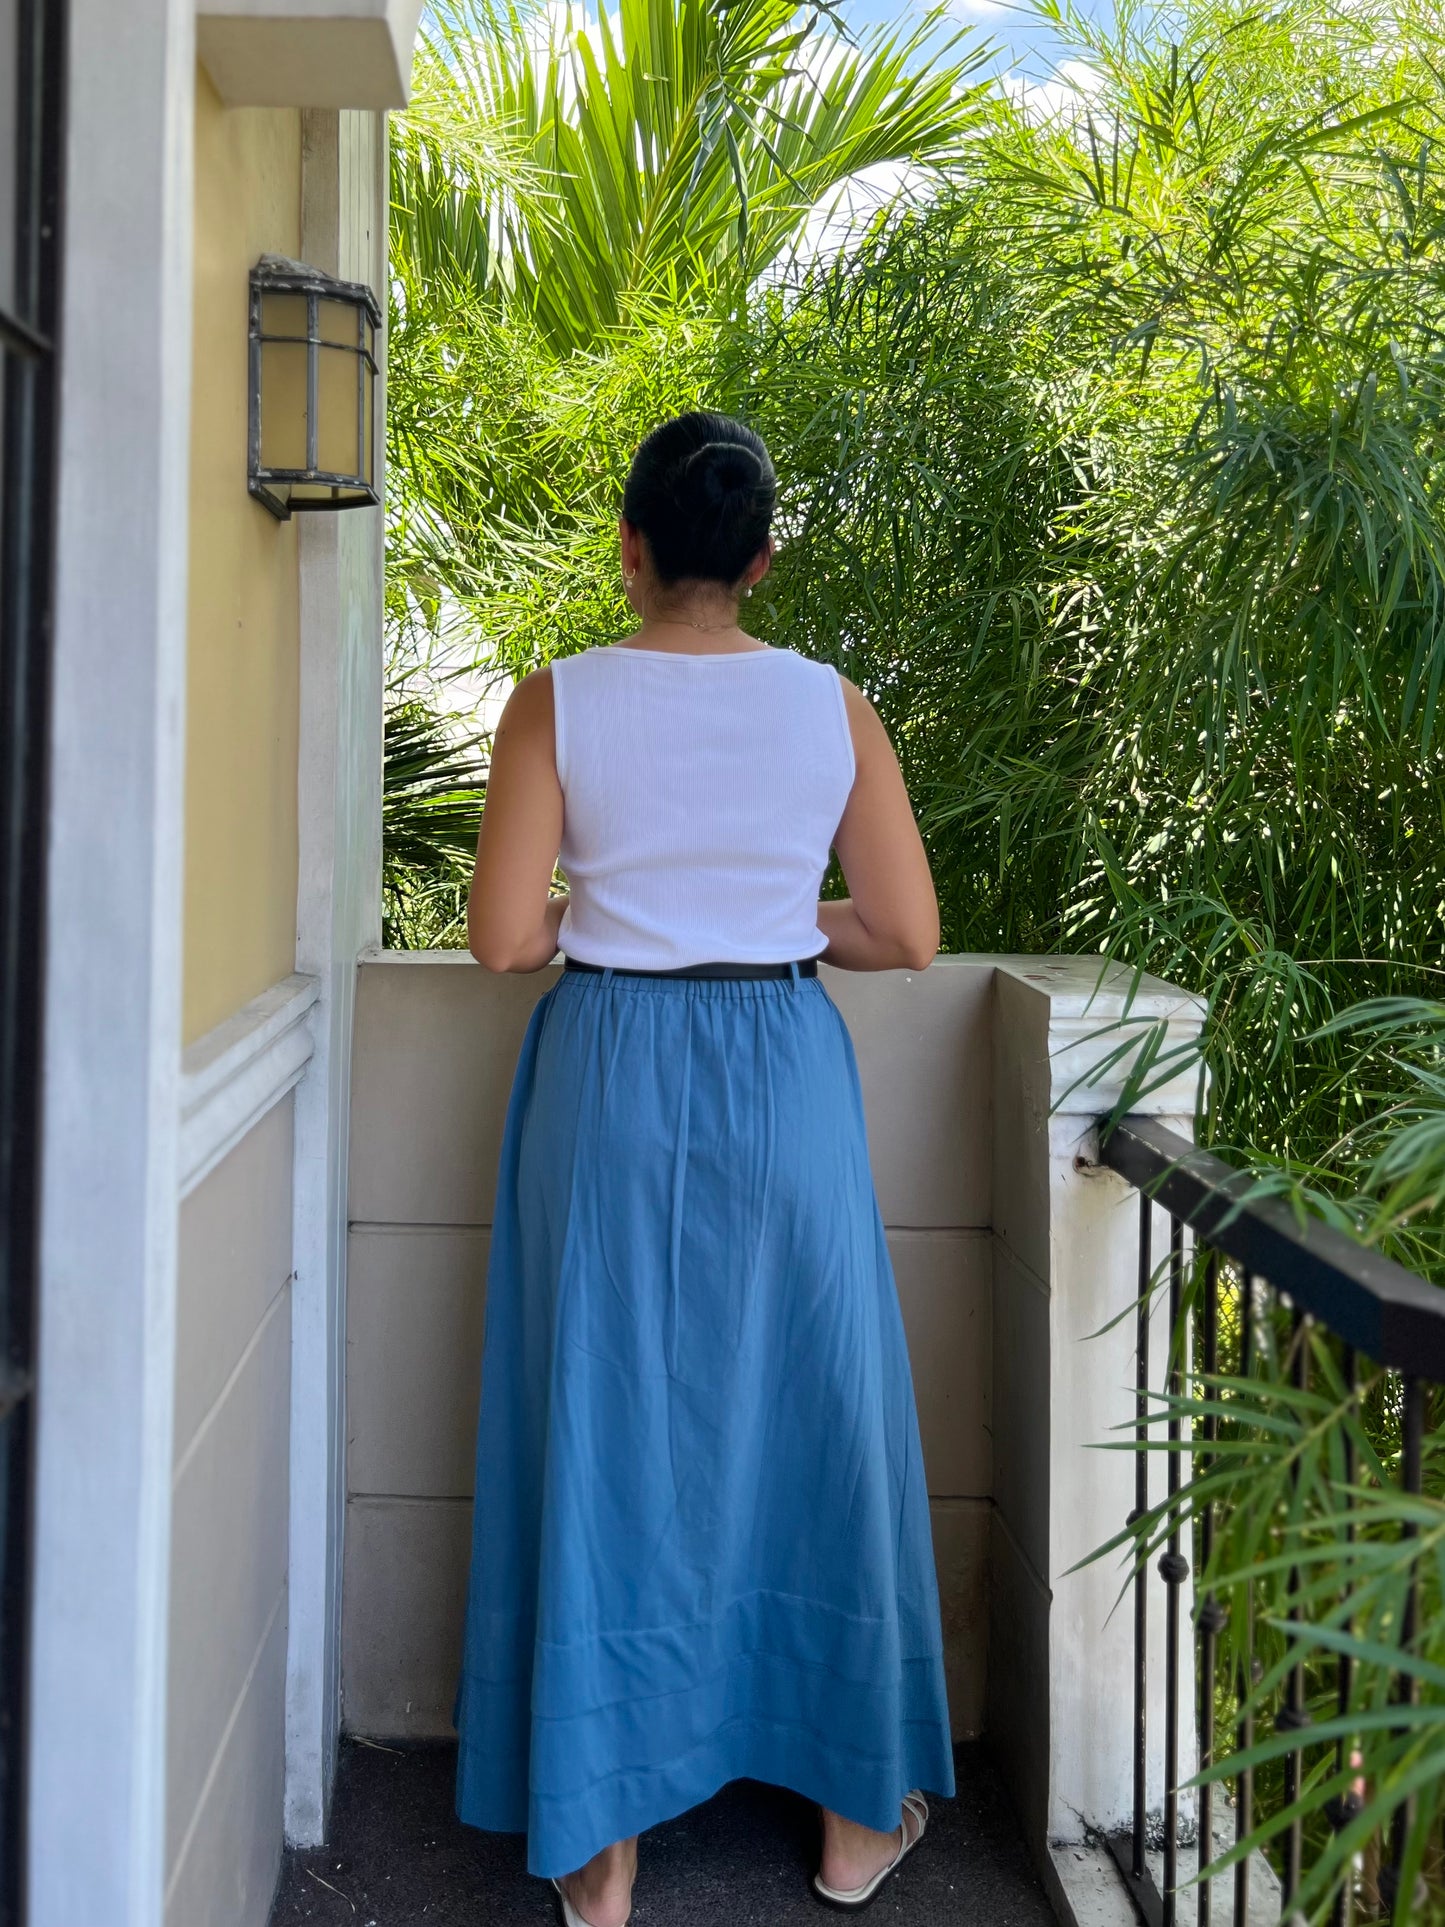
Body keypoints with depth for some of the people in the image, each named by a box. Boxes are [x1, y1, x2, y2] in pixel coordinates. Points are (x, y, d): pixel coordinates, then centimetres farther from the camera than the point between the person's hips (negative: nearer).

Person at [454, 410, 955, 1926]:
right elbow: (905, 935, 0)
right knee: (812, 1418, 14)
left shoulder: (558, 701, -6)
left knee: (607, 1430, 9)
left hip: (612, 1077, -1)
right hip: (784, 1075, 1)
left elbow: (502, 940, -9)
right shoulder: (829, 703, -2)